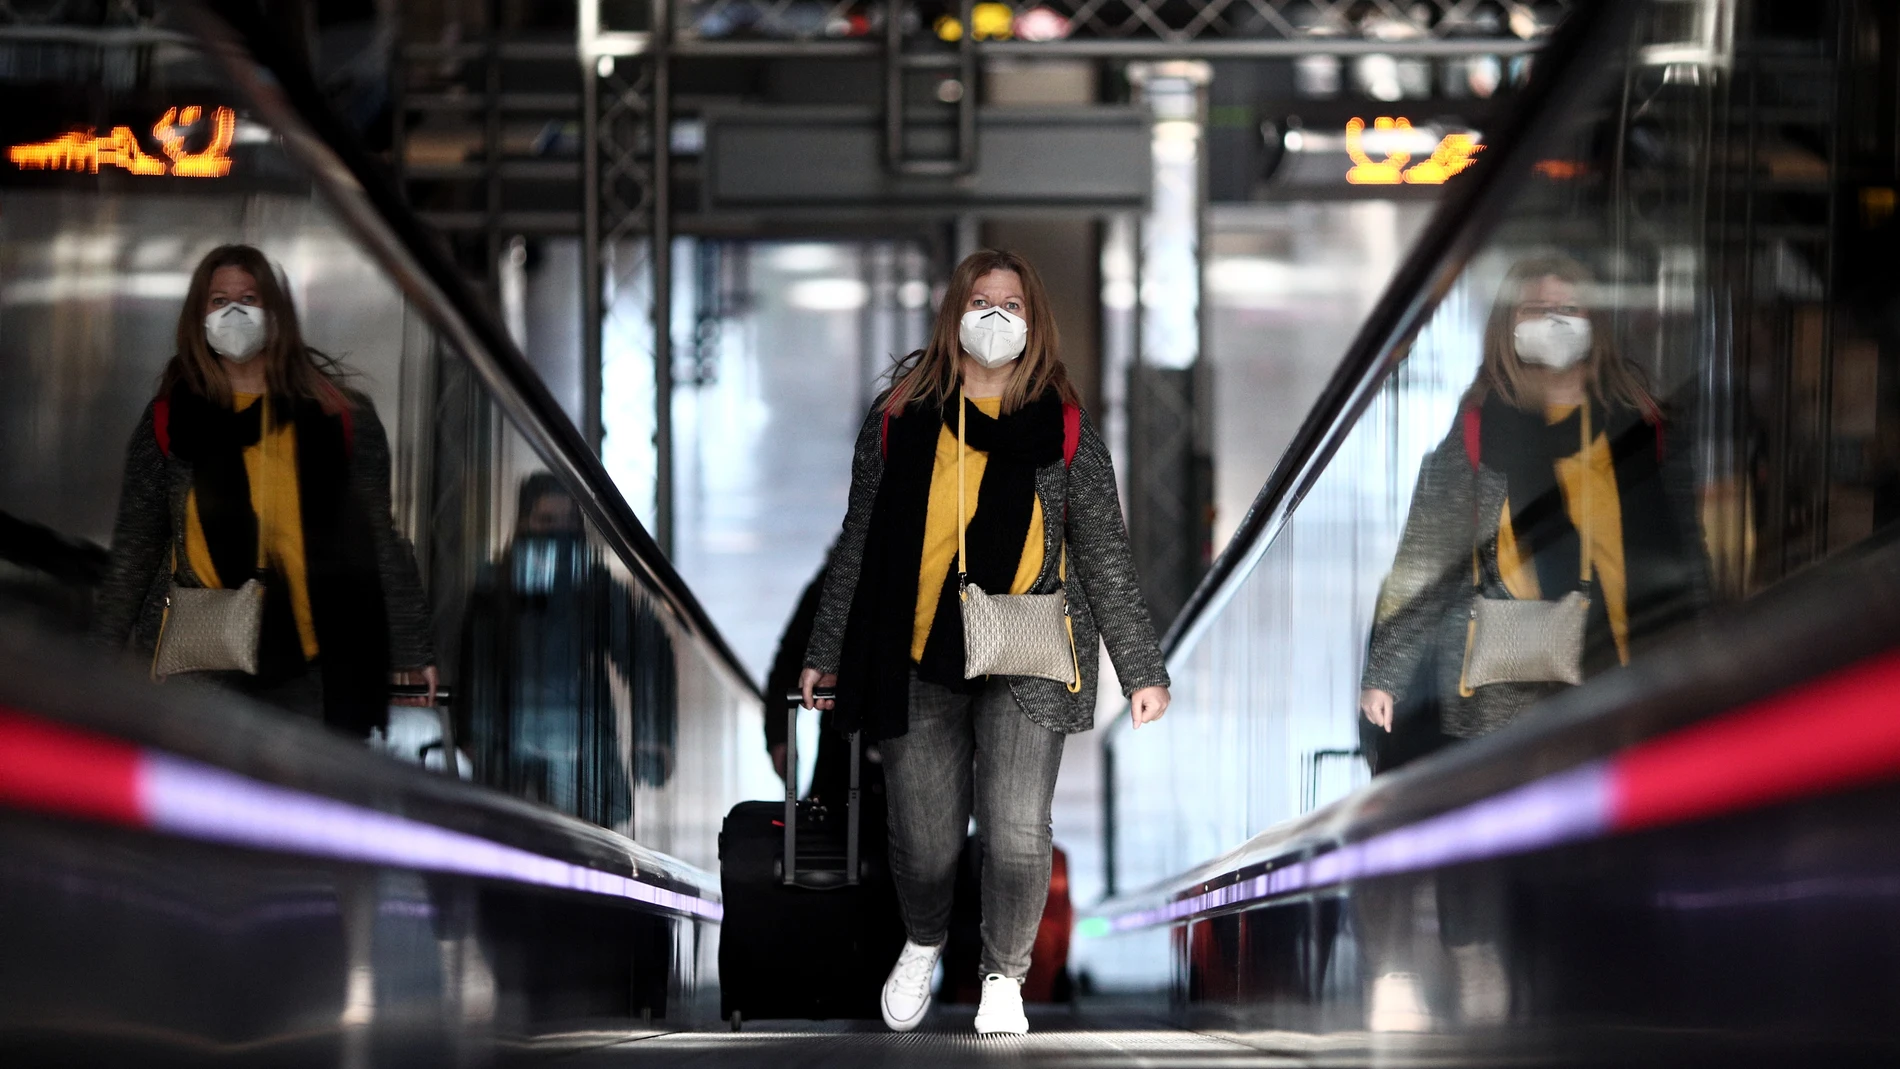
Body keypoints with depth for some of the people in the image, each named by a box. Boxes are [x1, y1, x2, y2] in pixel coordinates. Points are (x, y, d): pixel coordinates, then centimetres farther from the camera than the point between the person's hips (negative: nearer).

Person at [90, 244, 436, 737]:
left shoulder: (339, 418, 7)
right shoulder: (170, 422, 10)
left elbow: (380, 541, 10)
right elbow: (134, 550, 13)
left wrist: (412, 652, 8)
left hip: (315, 669, 0)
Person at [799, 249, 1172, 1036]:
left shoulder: (1061, 427, 3)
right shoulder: (900, 416, 5)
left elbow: (1103, 556, 3)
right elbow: (860, 542, 11)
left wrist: (1142, 669, -2)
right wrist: (825, 652, 9)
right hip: (915, 660, 1)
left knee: (1018, 836, -10)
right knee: (923, 841, 4)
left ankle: (1004, 977, 16)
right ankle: (922, 946, 37)